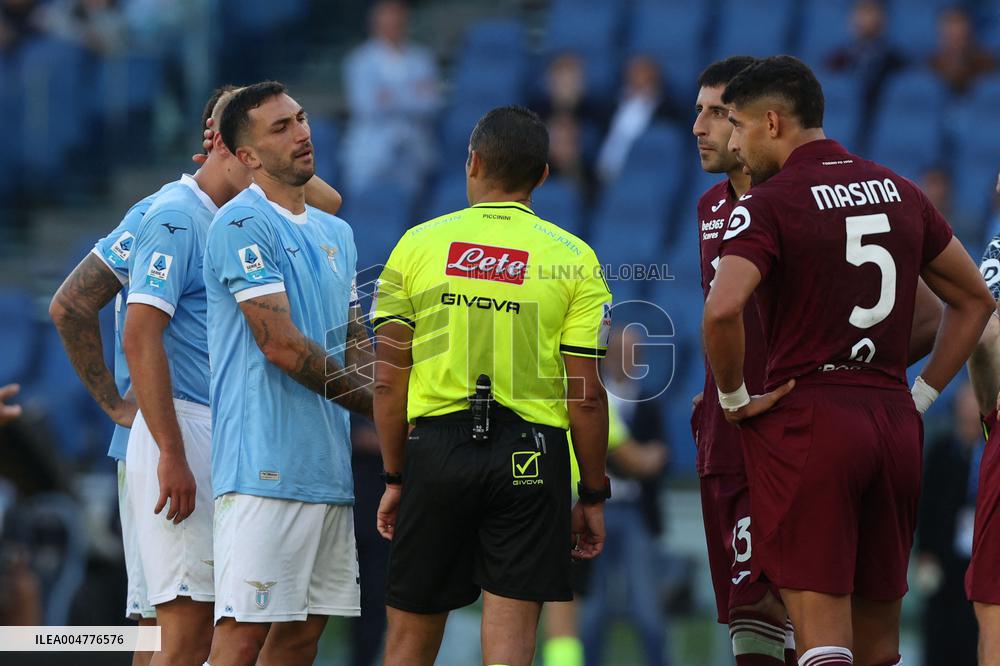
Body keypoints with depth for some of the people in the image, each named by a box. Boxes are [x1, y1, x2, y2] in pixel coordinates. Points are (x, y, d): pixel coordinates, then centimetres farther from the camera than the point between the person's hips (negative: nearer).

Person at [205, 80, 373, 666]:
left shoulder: (336, 233, 18)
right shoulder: (243, 224, -8)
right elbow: (282, 346, -14)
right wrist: (375, 404, -7)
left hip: (329, 464, 9)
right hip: (266, 467, -8)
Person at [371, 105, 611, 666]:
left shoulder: (418, 245, 4)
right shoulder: (572, 259, 0)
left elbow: (389, 380, 3)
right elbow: (587, 393, -3)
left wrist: (395, 478, 11)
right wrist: (594, 495, 6)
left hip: (436, 450, 1)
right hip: (530, 456, -1)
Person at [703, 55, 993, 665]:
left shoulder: (768, 204, -9)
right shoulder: (899, 192, 12)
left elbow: (723, 310, -25)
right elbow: (975, 299, 20)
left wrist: (735, 397, -9)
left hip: (805, 423, -6)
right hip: (895, 424, 6)